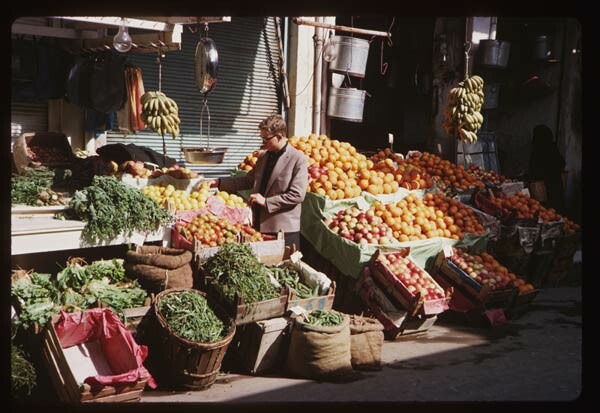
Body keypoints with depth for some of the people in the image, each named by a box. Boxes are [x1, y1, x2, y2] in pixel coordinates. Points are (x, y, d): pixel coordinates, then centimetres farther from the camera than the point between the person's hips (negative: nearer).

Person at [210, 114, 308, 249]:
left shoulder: (299, 159, -9)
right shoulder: (263, 156, 13)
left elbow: (297, 195, -14)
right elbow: (248, 180, 21)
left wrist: (266, 201, -14)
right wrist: (219, 182, 12)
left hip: (284, 229, -6)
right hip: (260, 226, 6)